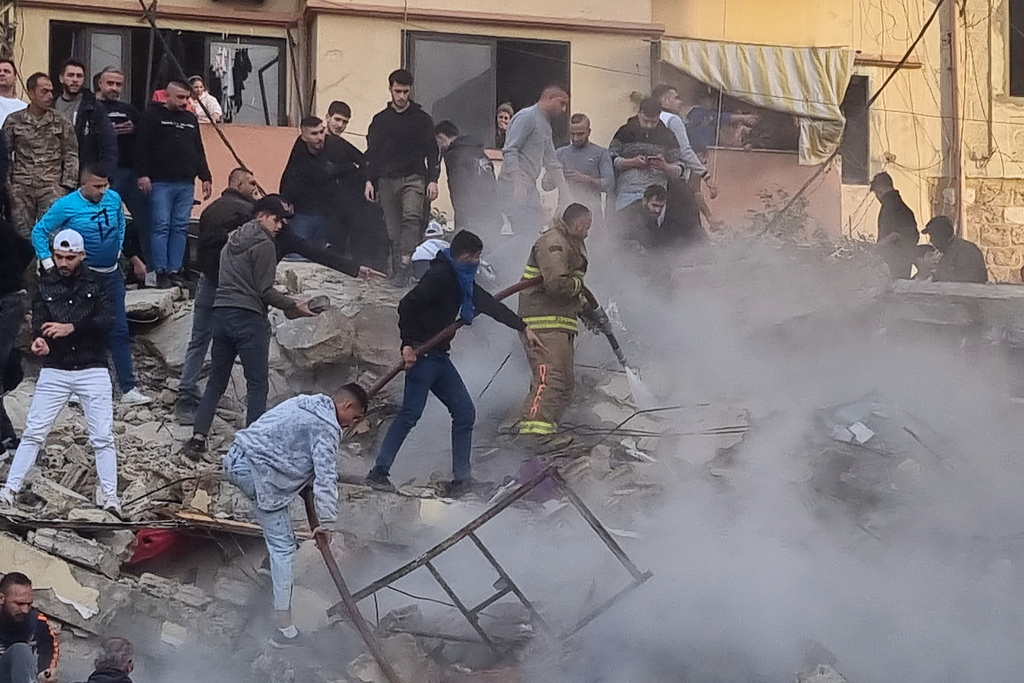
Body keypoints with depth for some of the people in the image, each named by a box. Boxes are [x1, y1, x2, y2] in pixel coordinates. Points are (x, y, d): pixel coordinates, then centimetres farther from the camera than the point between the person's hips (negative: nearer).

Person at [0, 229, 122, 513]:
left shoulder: (96, 282, 0)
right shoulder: (45, 284, 4)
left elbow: (106, 321, -11)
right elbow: (39, 320, -7)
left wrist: (71, 327, -25)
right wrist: (39, 338, -30)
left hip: (93, 370, -1)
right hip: (54, 371, 1)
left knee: (102, 437, -2)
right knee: (33, 433, -2)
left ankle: (110, 498, 4)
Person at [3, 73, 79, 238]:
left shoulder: (60, 122, 5)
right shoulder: (13, 121, 6)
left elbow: (71, 155, 6)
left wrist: (68, 184, -2)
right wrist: (7, 184, 3)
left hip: (52, 187, -1)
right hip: (21, 189, 1)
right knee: (22, 235, 2)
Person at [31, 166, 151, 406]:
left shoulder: (114, 199, -1)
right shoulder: (67, 205, -14)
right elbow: (39, 232, -6)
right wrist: (49, 265, -8)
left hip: (112, 275, 4)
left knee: (119, 332, 4)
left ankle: (128, 389, 6)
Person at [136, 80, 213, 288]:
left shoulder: (191, 119, 19)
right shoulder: (153, 115, 1)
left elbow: (199, 151, 24)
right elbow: (141, 146, -5)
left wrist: (205, 177, 18)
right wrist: (143, 174, -14)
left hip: (186, 184, 5)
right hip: (160, 183, -5)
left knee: (180, 228, 3)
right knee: (161, 227, -7)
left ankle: (175, 271, 5)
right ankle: (161, 272, -7)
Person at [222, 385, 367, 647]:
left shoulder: (304, 404, 21)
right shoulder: (326, 428, -7)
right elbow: (326, 477, -13)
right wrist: (326, 522, -8)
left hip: (237, 458, 9)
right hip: (257, 471, -9)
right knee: (283, 547, -6)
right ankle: (284, 627, -10)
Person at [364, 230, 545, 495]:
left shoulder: (461, 280, 15)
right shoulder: (441, 275, -14)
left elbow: (490, 305, 19)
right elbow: (408, 304, -20)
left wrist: (523, 328, 18)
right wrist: (408, 344, -19)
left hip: (439, 356, 10)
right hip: (421, 354, -10)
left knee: (464, 413, 5)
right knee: (410, 413, -13)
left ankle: (460, 479, 8)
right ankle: (379, 472, -10)